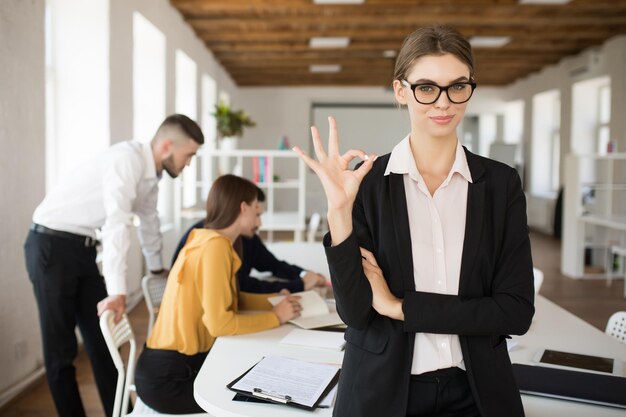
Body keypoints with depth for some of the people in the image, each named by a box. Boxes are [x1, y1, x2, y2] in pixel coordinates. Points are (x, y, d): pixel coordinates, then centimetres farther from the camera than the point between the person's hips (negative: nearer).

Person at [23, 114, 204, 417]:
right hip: (51, 245, -8)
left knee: (101, 338, 9)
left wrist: (157, 268, 33)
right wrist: (117, 291, -35)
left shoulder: (151, 173, 6)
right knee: (61, 346, 2)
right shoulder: (128, 158, -22)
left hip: (84, 248, 8)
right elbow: (117, 222, -32)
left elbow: (149, 219, 22)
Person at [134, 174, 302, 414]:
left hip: (179, 365, 8)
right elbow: (219, 323, -26)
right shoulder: (215, 245, -21)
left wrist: (274, 302, 5)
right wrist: (275, 317, -14)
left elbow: (230, 299, 14)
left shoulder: (213, 241, 7)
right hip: (168, 378, -8)